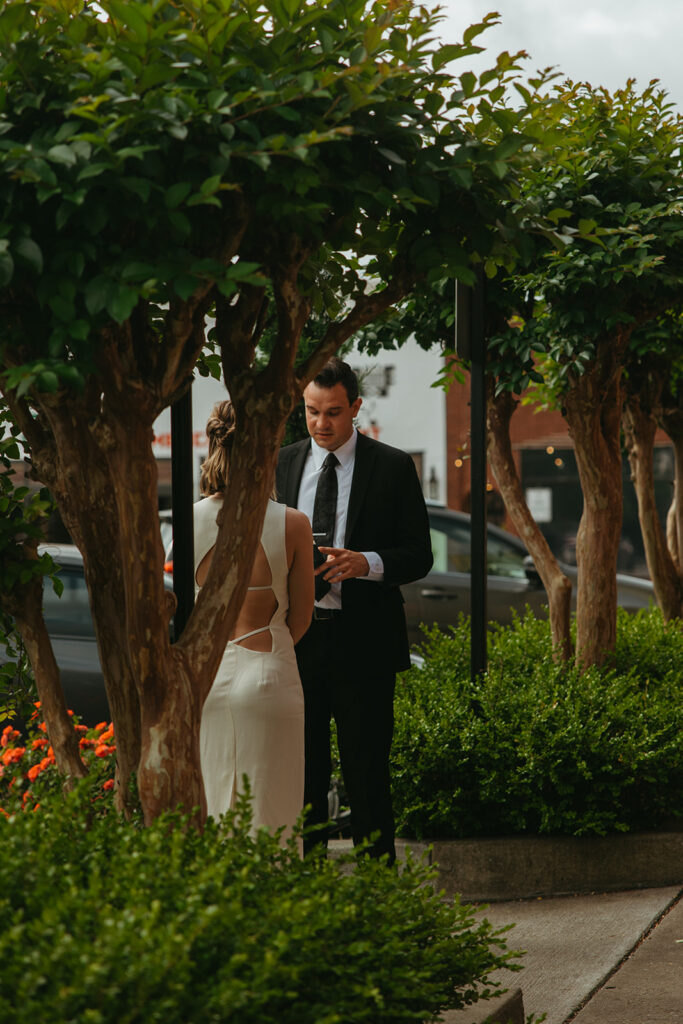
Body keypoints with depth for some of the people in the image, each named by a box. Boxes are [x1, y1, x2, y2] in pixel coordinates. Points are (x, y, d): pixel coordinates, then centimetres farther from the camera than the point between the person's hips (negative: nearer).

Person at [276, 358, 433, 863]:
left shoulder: (393, 467, 0)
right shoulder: (282, 465, 10)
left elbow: (418, 554, -2)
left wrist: (366, 563, -20)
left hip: (363, 640, -3)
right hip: (296, 636, 3)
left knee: (367, 773, 1)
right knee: (302, 770, 8)